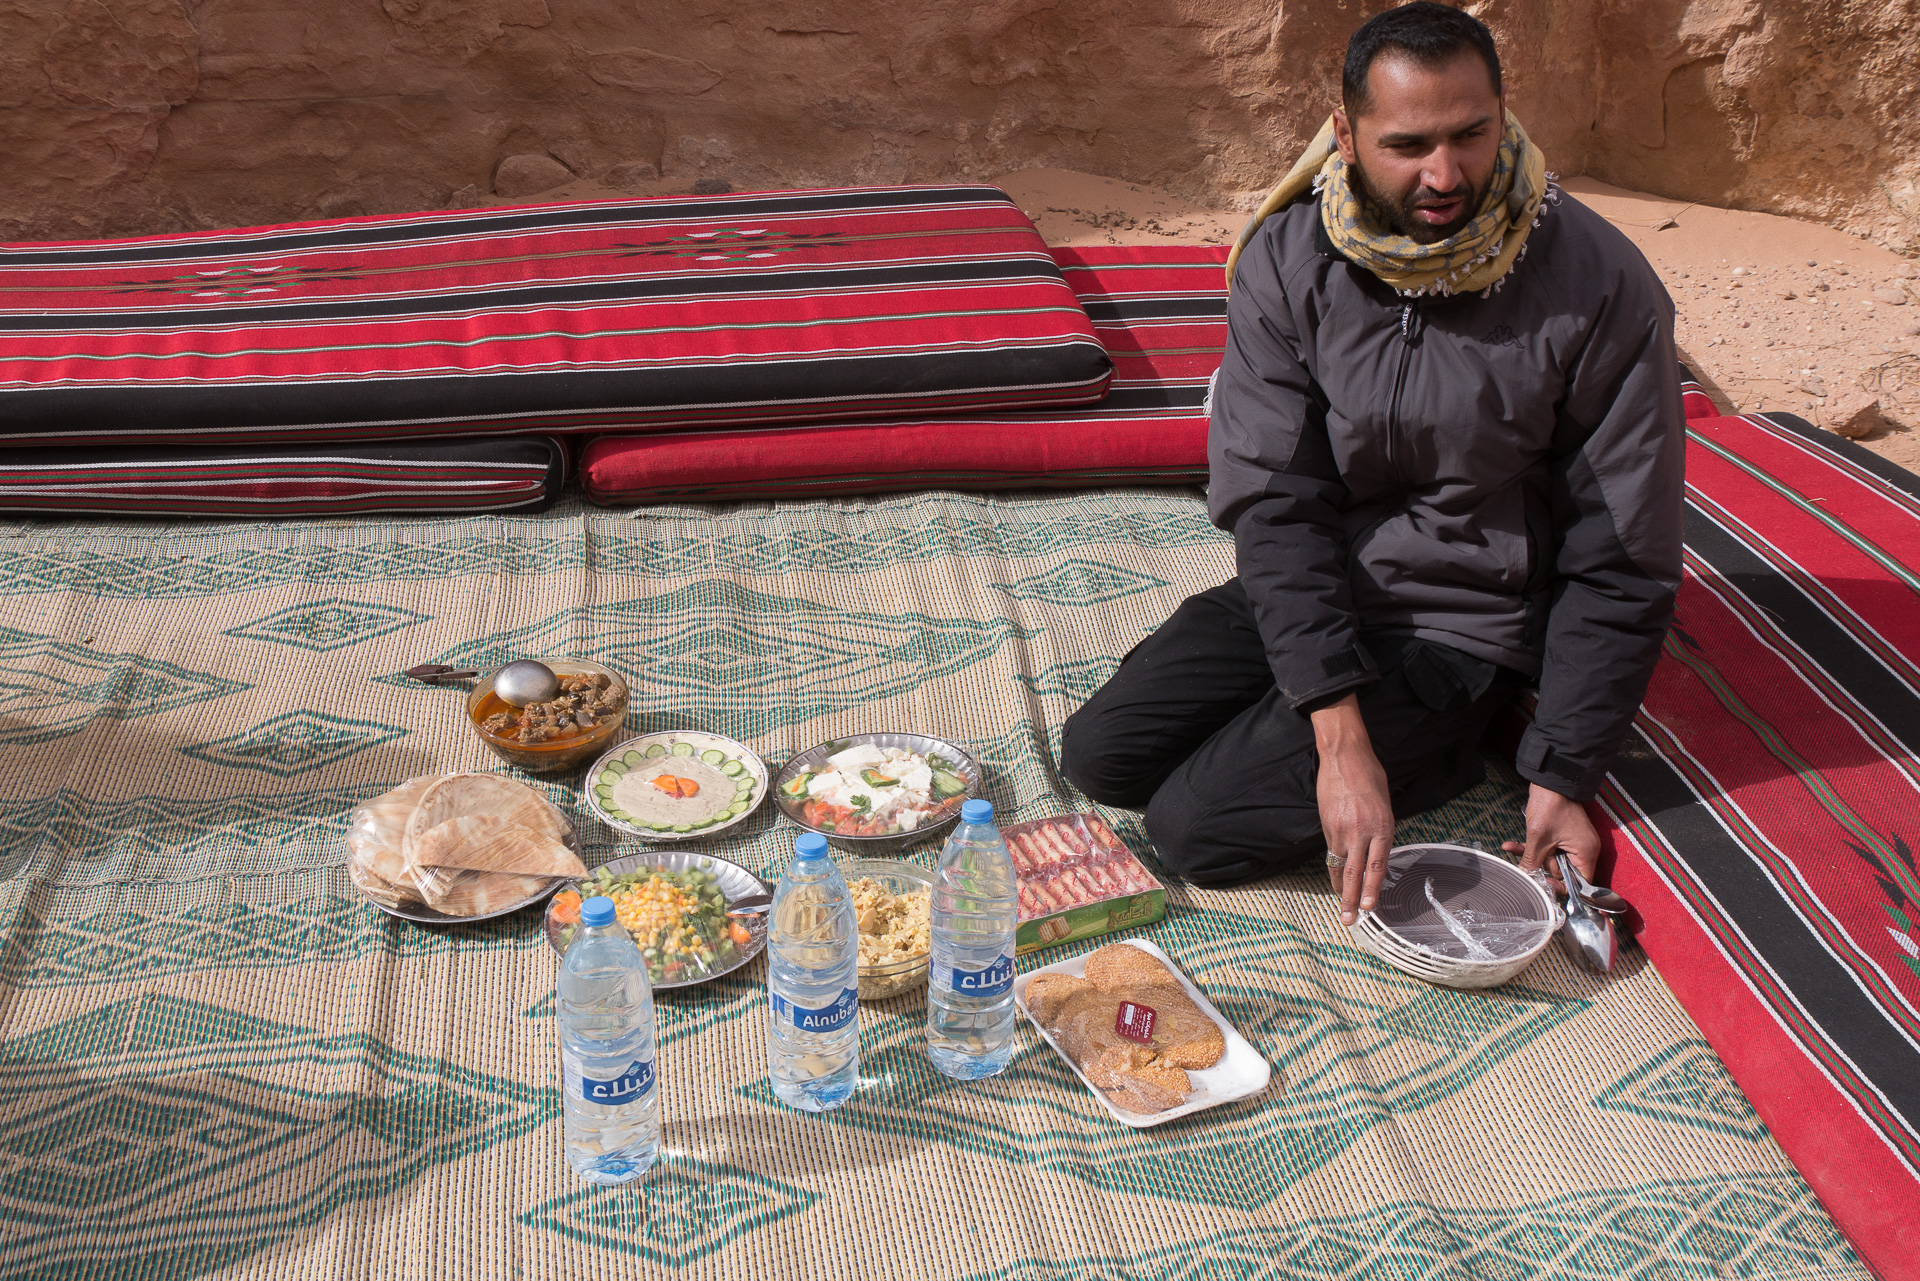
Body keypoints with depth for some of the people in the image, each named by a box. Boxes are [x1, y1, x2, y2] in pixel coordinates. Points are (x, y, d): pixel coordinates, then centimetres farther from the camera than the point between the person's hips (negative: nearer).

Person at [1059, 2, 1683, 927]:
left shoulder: (1600, 288, -18)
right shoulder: (1285, 262, -12)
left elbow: (1620, 566, -10)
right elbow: (1272, 504, -17)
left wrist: (1562, 778, -13)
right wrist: (1341, 738, -26)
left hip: (1458, 625, -4)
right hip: (1302, 594, 4)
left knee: (1201, 827, -17)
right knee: (1100, 755, -5)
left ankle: (1448, 750, 6)